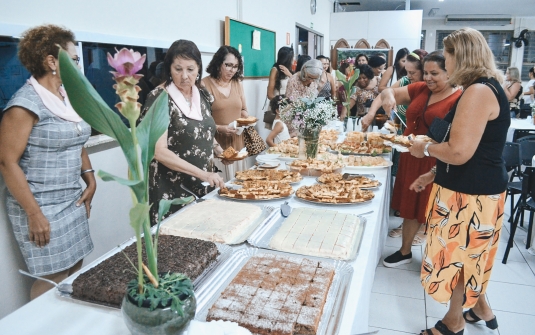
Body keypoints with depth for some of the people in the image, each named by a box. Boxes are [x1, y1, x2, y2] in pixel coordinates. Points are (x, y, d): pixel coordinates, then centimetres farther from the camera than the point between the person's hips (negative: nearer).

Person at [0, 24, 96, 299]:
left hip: (73, 202, 7)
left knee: (74, 271, 13)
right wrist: (34, 214, -17)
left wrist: (90, 180, 7)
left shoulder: (68, 97, 9)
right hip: (42, 208, -7)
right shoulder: (26, 104, -15)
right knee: (53, 279, 1)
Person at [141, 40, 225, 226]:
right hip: (172, 189, -6)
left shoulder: (202, 94, 4)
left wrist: (216, 148, -1)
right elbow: (159, 151, -21)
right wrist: (200, 173, -27)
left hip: (204, 185, 6)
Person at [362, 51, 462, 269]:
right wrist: (388, 97, -9)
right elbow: (390, 92, 13)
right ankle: (405, 252, 33)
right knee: (410, 206, 16)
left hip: (436, 163, -6)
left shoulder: (458, 99, -14)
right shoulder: (420, 89, 5)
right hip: (410, 159, 6)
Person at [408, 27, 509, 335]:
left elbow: (459, 152, -27)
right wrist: (435, 174, 16)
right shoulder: (489, 89, 11)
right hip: (477, 188, 9)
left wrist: (426, 149, -8)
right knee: (468, 254, 23)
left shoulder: (478, 91, -21)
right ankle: (481, 308, 44)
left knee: (457, 255, 8)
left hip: (470, 194, -9)